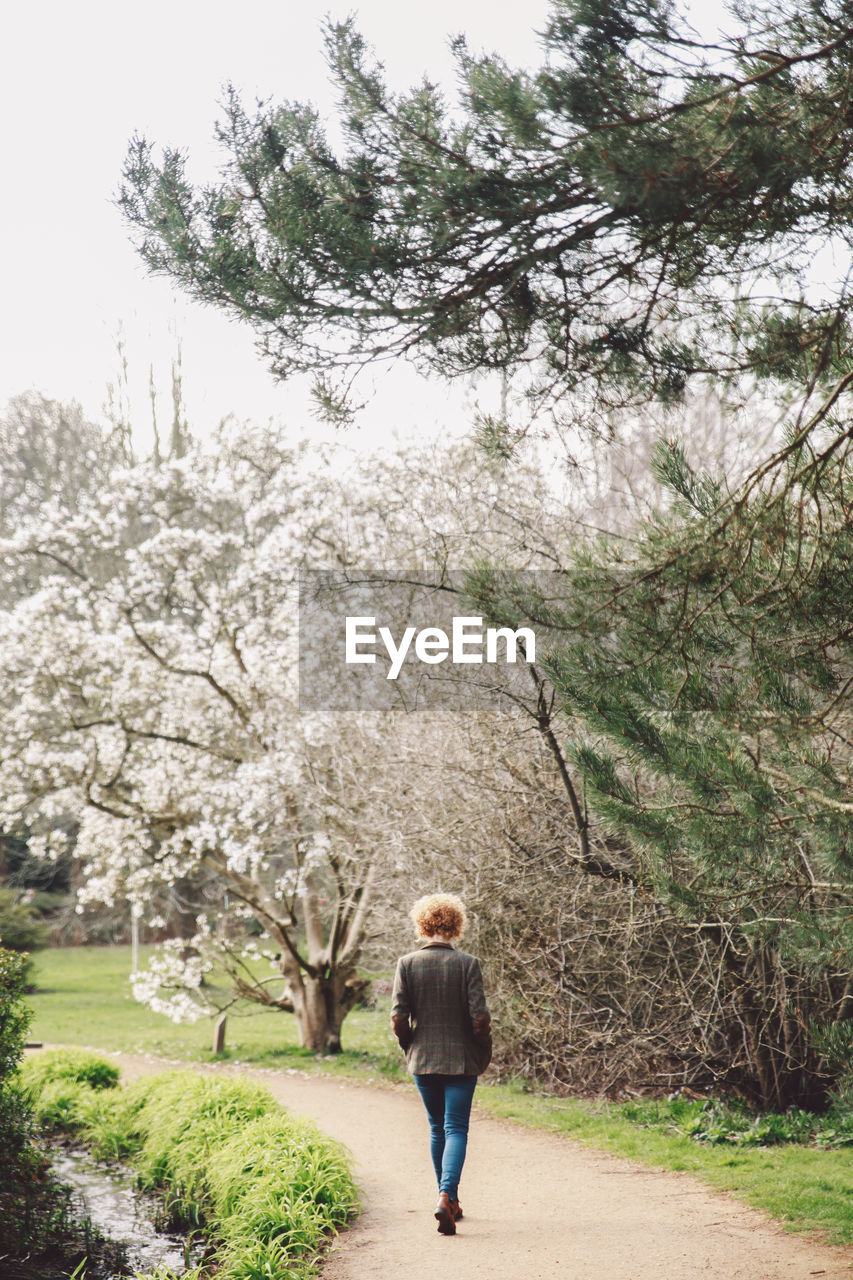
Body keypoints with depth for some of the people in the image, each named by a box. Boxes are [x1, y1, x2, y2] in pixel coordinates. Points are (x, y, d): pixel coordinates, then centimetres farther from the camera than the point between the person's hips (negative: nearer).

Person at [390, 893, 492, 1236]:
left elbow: (398, 1018, -7)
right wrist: (484, 1053, 5)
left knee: (437, 1128, 18)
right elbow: (480, 1018, -11)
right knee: (456, 1129, 1)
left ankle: (449, 1199, 26)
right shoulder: (467, 964, -9)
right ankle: (446, 1196, -19)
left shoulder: (407, 963, -4)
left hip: (423, 1060, 2)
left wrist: (410, 1048, 11)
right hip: (461, 1060, -2)